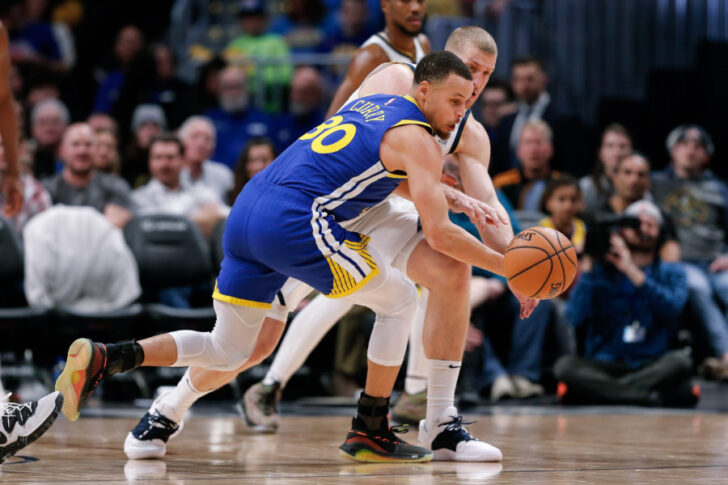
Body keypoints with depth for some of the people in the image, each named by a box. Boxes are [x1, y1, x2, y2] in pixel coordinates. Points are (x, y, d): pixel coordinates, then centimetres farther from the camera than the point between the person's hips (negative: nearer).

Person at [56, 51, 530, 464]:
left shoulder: (373, 104, 25)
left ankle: (103, 358, 0)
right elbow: (439, 234, -7)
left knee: (227, 351, 17)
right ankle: (370, 432, 11)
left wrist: (463, 202, 33)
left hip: (246, 213, 8)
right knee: (399, 299, 10)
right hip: (296, 222, -8)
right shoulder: (418, 140, -1)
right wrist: (508, 267, -1)